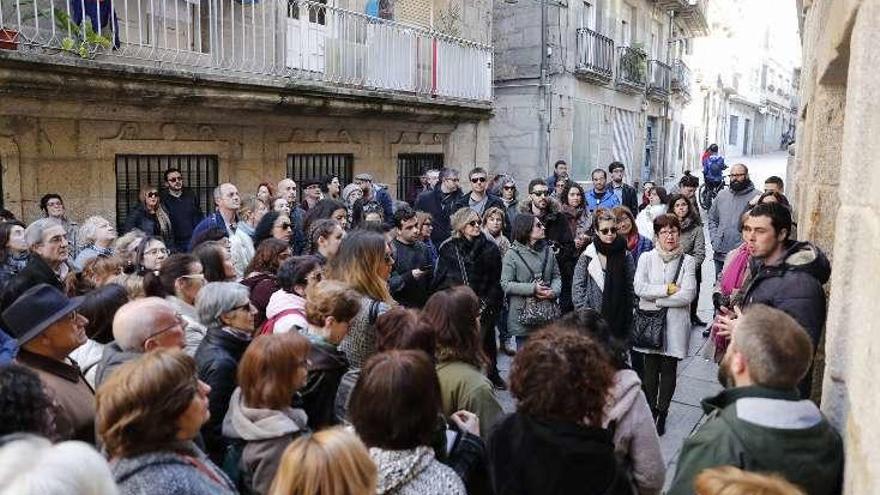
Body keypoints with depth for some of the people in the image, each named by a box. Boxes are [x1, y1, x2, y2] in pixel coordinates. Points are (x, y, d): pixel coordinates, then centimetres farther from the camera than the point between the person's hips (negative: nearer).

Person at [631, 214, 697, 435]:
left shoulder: (687, 261, -1)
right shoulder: (646, 258, 3)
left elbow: (688, 295, -12)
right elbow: (639, 287, -10)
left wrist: (656, 299, -12)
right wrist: (668, 289, -15)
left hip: (675, 324, -1)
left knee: (668, 368, 5)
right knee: (650, 367, 8)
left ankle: (662, 412, 19)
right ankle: (651, 410, 24)